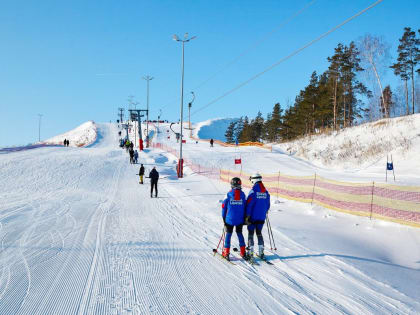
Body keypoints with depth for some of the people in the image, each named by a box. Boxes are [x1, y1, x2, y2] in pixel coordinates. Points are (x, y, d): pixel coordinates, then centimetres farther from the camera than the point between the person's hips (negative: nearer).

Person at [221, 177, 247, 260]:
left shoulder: (228, 194, -10)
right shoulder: (243, 194, -4)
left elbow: (224, 206, -5)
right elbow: (245, 207, 2)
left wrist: (224, 218, 6)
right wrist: (244, 219, 12)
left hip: (230, 219, -2)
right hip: (240, 220, 2)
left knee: (228, 234, 9)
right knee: (239, 234, 16)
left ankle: (226, 253, 9)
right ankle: (243, 252, 17)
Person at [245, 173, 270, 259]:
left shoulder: (253, 191, -14)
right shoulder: (266, 191, 5)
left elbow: (249, 204, -15)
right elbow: (267, 205, 12)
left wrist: (247, 216, -11)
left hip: (253, 216, -5)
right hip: (262, 217, 5)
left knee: (251, 233, 3)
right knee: (259, 233, 16)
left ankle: (250, 252, 2)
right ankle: (261, 252, 14)